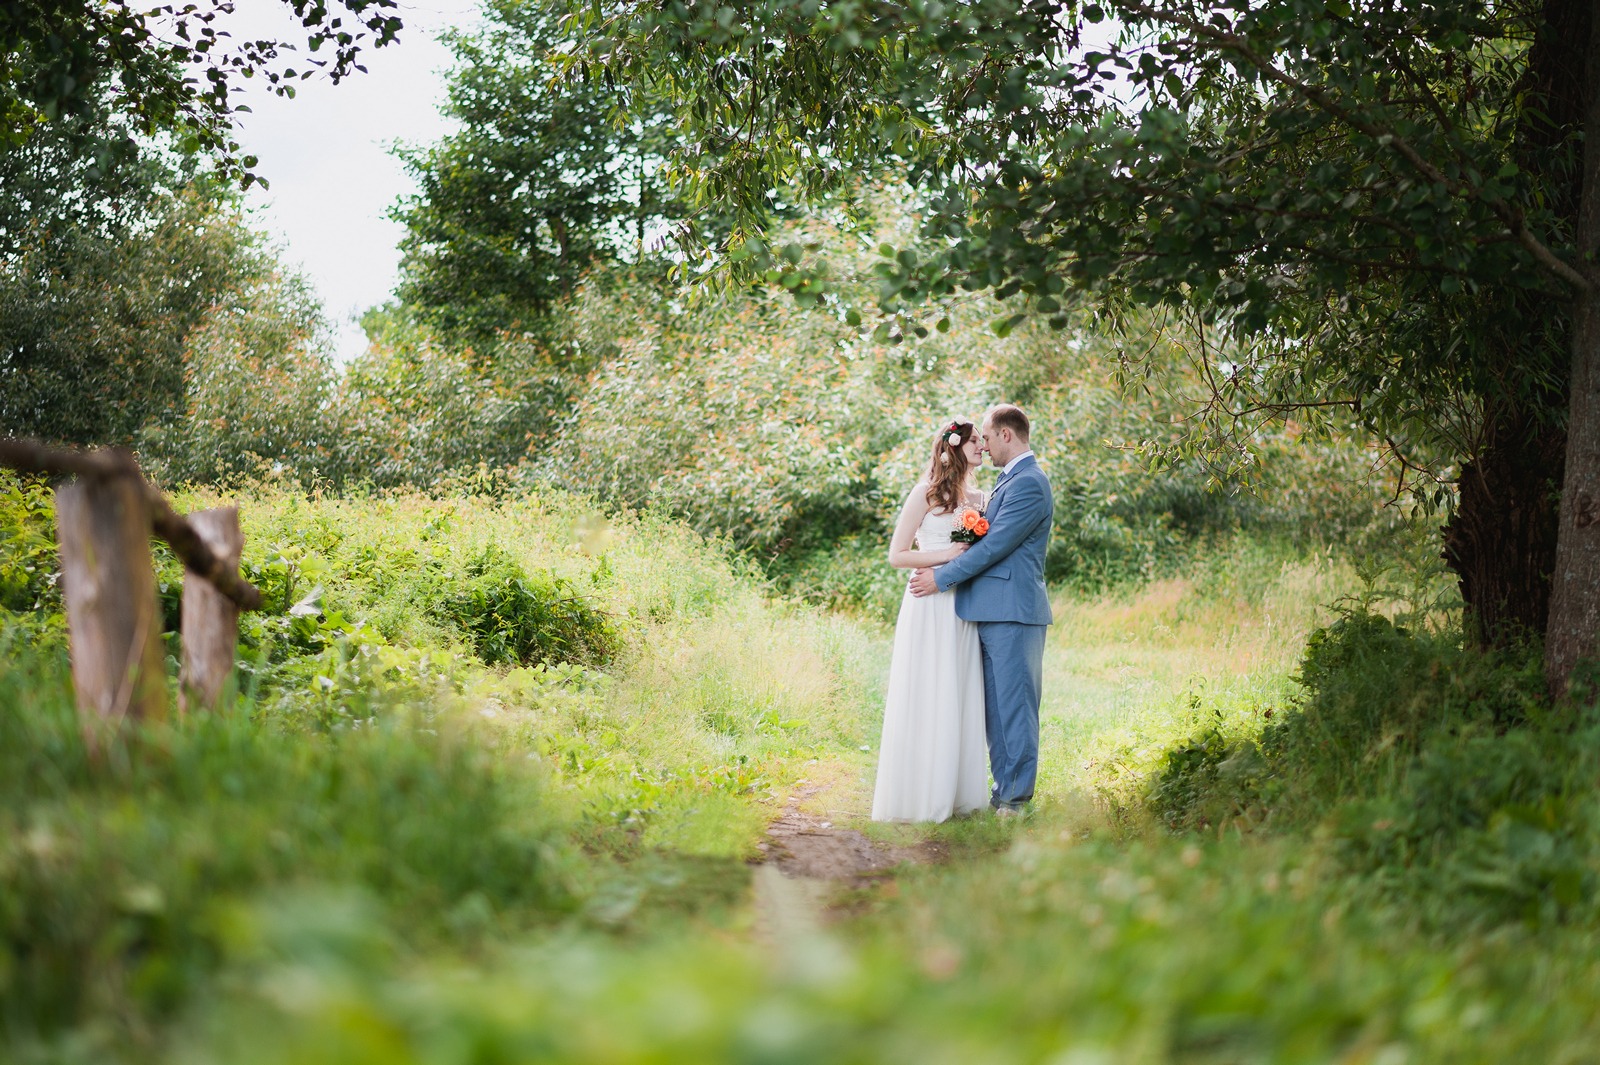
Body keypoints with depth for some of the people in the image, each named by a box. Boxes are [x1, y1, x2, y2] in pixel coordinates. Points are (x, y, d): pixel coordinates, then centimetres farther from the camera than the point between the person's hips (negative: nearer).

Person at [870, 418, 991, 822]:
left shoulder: (976, 498, 14)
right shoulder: (926, 493, -3)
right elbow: (896, 554, -4)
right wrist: (944, 556, -14)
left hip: (964, 608, 6)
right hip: (929, 606, -6)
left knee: (960, 698, 5)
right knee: (925, 698, -5)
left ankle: (956, 793, 11)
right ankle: (918, 794, 0)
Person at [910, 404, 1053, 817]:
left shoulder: (1028, 483, -13)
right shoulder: (1011, 480, 19)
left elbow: (994, 546, -16)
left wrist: (941, 578, -9)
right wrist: (941, 565, 10)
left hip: (1013, 613, -10)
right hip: (992, 612, 10)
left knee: (1014, 704, -5)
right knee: (995, 706, 12)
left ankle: (1016, 797, 0)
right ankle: (1004, 789, 17)